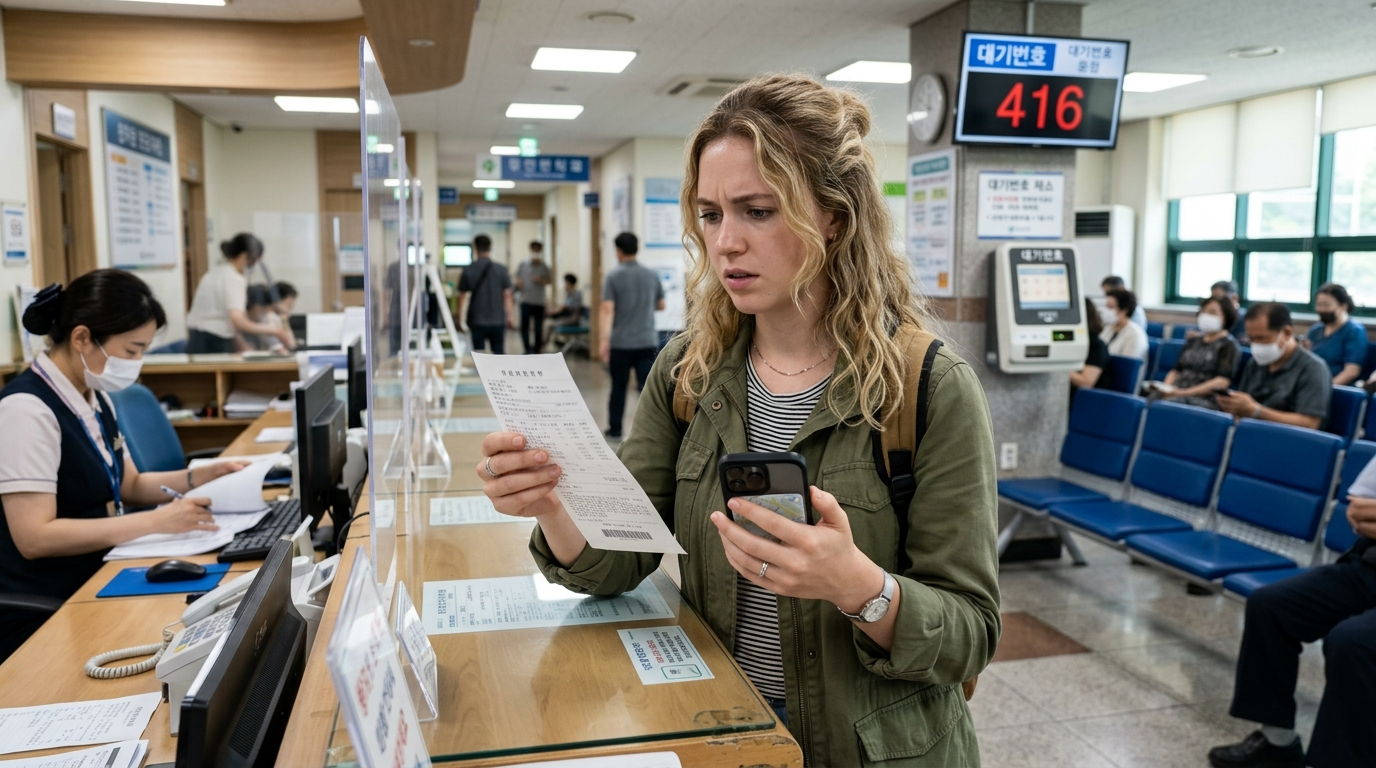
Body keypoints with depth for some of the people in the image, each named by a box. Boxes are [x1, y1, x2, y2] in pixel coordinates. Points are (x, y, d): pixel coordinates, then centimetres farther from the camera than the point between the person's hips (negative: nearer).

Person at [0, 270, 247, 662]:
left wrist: (202, 476, 1)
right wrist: (155, 521, -27)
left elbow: (128, 486, 17)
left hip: (95, 582, 8)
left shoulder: (95, 398, 7)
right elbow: (34, 538, -26)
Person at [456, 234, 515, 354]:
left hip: (477, 321, 0)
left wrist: (461, 319, 7)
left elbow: (462, 296, -1)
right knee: (499, 353, 7)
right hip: (497, 320, 0)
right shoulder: (501, 270, -3)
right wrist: (510, 316, 7)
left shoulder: (468, 271, -3)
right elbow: (507, 295, -1)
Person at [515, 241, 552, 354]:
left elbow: (548, 281, 2)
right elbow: (517, 277, 12)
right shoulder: (523, 264, 4)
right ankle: (528, 349, -5)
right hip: (526, 301, 0)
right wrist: (518, 282, -9)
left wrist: (540, 280, -18)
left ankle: (536, 350, 18)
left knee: (538, 328, 5)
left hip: (539, 302, 0)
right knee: (524, 325, -10)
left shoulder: (544, 267, 3)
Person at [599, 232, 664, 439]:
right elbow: (661, 305, 16)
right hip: (647, 341, 2)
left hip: (621, 342, -1)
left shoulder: (613, 276, -5)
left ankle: (615, 428, 24)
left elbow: (608, 309, -14)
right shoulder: (651, 275, 6)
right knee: (648, 388, -2)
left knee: (618, 386, 13)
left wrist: (604, 339, -17)